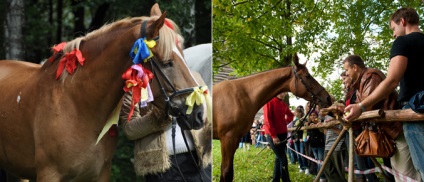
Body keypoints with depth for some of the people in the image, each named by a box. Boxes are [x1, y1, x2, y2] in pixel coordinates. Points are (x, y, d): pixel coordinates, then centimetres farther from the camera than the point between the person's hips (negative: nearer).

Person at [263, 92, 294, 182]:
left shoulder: (284, 104, 12)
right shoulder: (269, 102, -10)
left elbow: (290, 115, 31)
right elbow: (267, 120, -15)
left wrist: (285, 122, 10)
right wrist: (273, 135, -18)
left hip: (283, 134, 8)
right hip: (273, 135, -8)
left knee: (279, 158, 11)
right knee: (283, 159, -10)